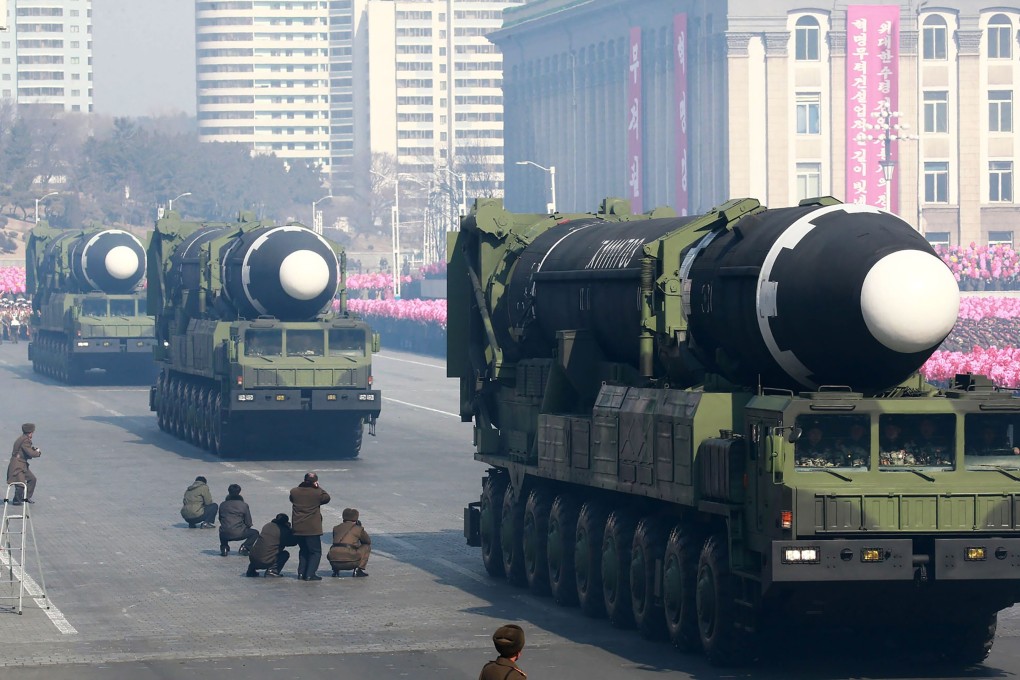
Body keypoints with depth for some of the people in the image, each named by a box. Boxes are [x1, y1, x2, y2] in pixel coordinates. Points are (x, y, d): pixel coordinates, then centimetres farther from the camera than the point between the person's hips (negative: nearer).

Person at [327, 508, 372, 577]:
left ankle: (335, 570, 12)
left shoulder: (336, 528, 19)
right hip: (349, 562, -4)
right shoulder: (358, 529, 8)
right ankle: (359, 570, 5)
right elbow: (368, 541, 26)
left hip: (334, 562, 4)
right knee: (367, 546, 19)